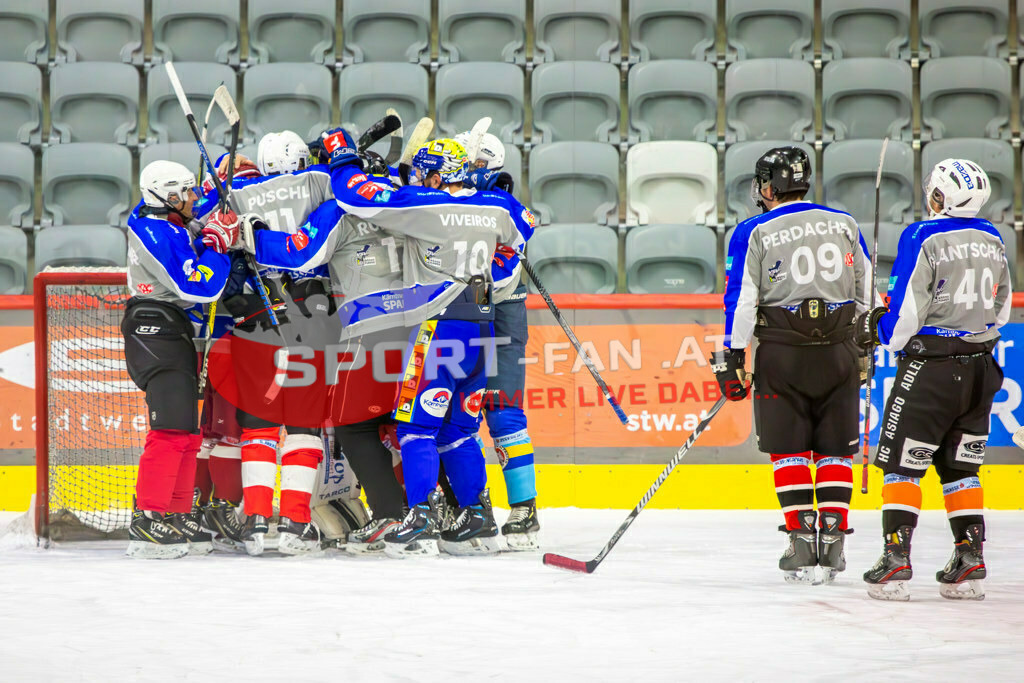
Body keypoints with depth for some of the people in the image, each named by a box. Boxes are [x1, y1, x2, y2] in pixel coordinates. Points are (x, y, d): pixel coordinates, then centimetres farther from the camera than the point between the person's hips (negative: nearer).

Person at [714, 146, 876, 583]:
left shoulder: (754, 233, -2)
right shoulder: (843, 225, 8)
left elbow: (740, 300, -6)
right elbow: (866, 294, 13)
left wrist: (731, 360, -1)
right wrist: (865, 349, 25)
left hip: (781, 351, -3)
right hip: (838, 351, 3)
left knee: (788, 450, 5)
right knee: (835, 449, 9)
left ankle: (803, 546, -1)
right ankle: (832, 546, 4)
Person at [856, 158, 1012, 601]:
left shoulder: (924, 238, -12)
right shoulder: (992, 241, 8)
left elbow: (905, 312, -13)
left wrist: (877, 331, 5)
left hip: (931, 369, -6)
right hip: (980, 371, 6)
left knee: (902, 464, 0)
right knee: (960, 466, 13)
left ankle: (896, 559, -6)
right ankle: (970, 563, 8)